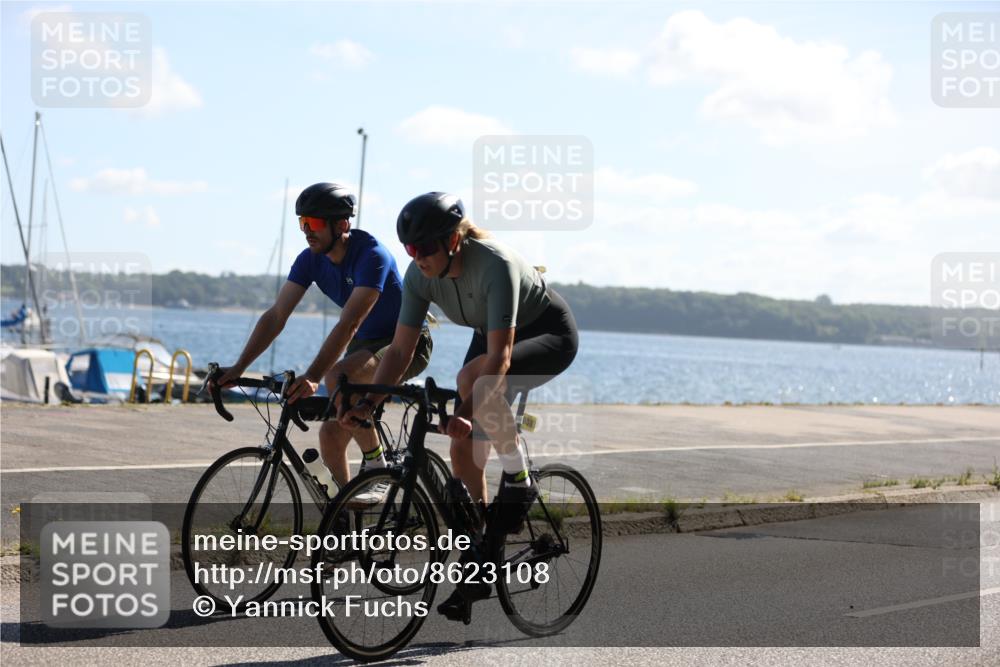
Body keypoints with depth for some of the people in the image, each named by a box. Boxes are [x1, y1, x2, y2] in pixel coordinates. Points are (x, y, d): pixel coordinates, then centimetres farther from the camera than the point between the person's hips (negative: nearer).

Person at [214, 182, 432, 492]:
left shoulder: (371, 255, -28)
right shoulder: (311, 259, -7)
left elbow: (349, 324, -37)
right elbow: (275, 316, -9)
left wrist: (311, 378, -46)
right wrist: (238, 368, -20)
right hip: (366, 344, 8)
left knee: (337, 376, -34)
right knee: (331, 436, -3)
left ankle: (376, 466, -19)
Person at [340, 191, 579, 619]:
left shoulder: (496, 265, -36)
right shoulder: (421, 275, -16)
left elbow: (499, 357, -41)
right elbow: (401, 349, -13)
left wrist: (467, 413, -51)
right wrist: (369, 402, -26)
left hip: (550, 334, -7)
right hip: (494, 336, 7)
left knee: (472, 377, -36)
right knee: (463, 450, -3)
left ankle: (518, 480, -17)